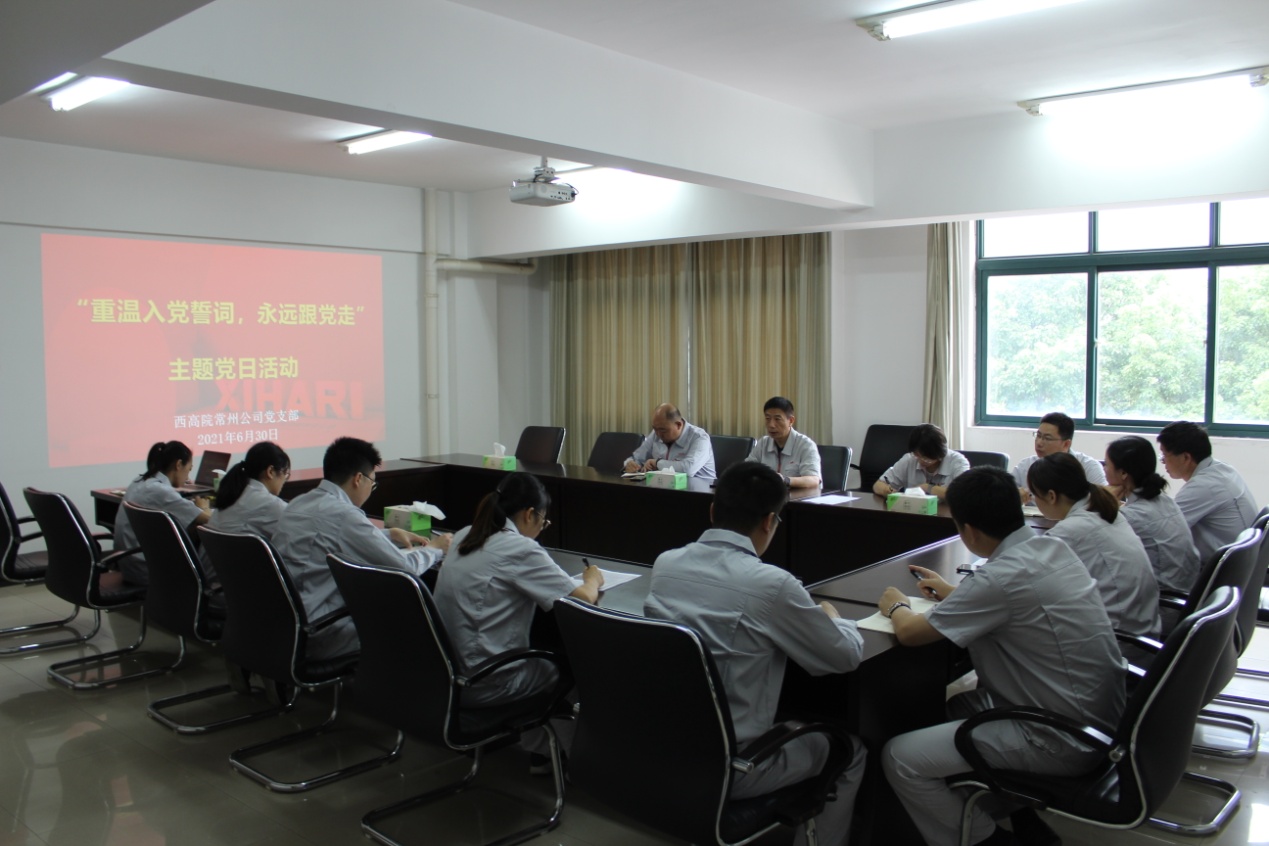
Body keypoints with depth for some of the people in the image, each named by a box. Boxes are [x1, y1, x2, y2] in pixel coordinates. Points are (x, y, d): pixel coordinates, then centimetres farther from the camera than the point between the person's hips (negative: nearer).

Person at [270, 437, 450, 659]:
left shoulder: (298, 503, 7)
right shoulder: (343, 514, -20)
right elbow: (405, 568, -13)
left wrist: (391, 534, 26)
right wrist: (434, 549, 5)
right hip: (318, 638, -9)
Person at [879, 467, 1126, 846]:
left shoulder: (1003, 576, -24)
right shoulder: (1053, 547, 1)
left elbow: (910, 632, -16)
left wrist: (897, 607, 5)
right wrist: (953, 592, 26)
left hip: (1063, 741, -9)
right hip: (1097, 718, 9)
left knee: (899, 758, -7)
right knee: (955, 705, 23)